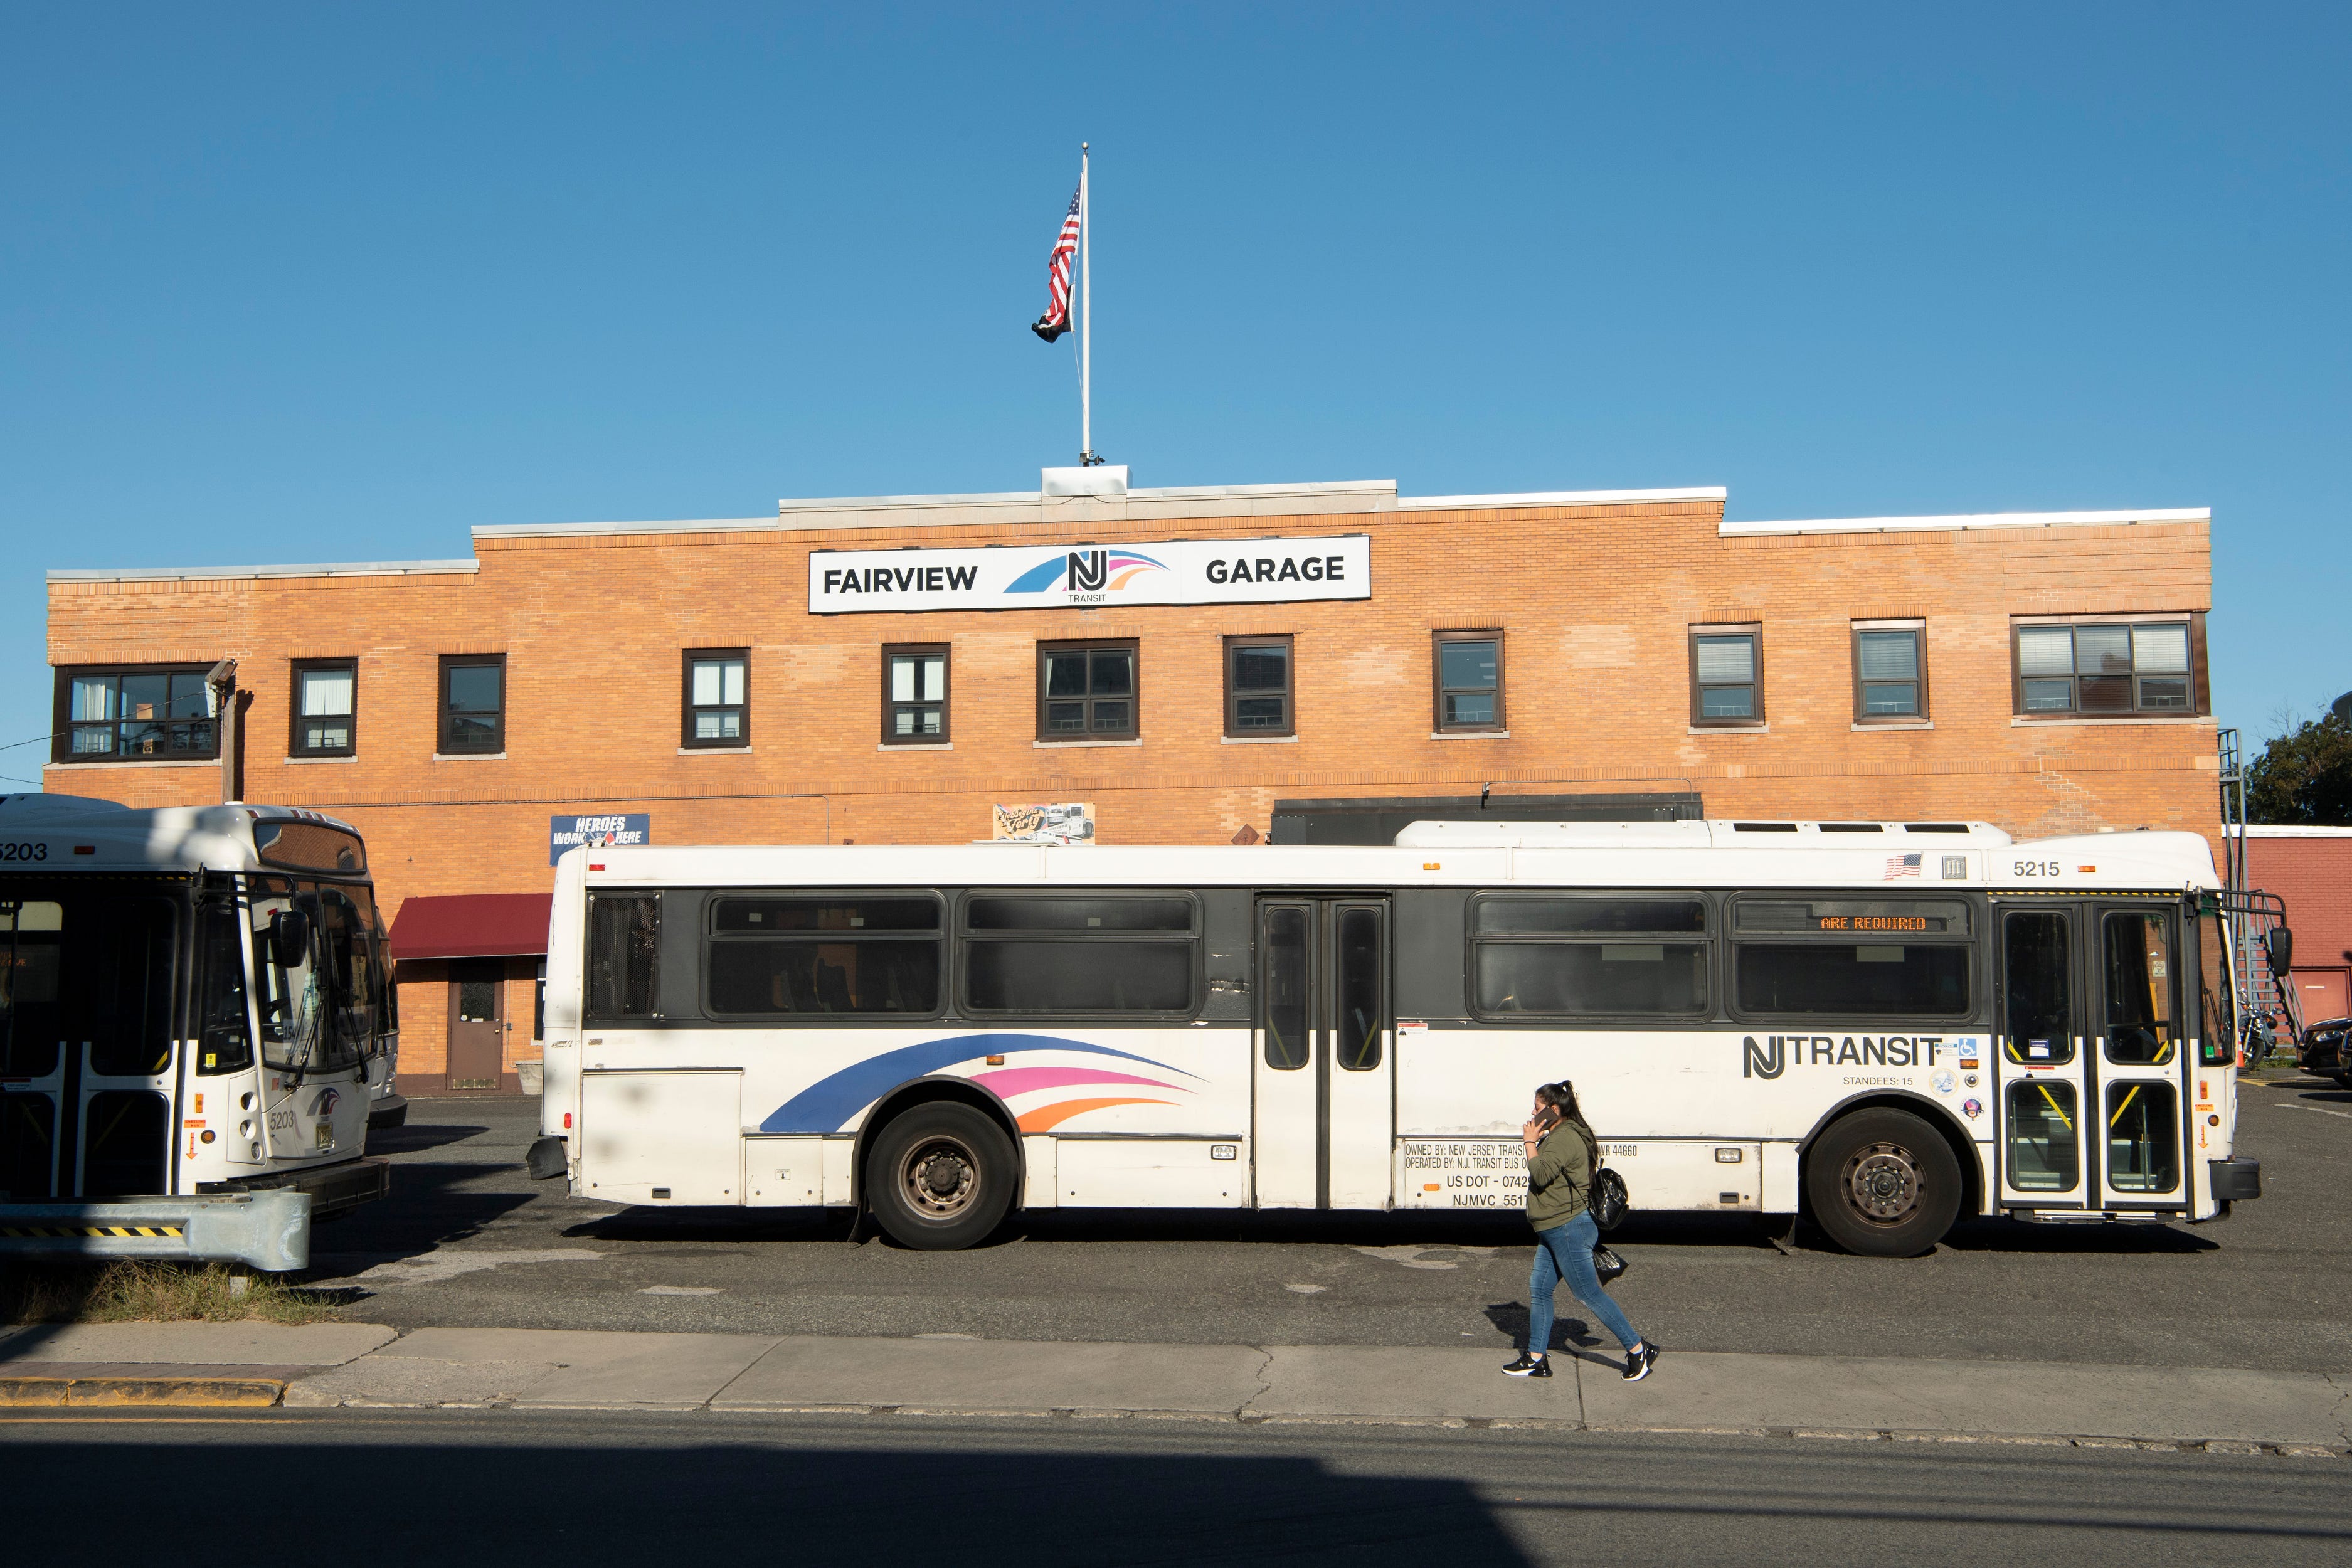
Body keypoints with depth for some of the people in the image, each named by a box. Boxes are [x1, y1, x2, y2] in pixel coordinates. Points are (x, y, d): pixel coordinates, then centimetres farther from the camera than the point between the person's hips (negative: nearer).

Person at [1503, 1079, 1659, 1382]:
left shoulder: (1565, 1137, -17)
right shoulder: (1560, 1136, 17)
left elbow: (1542, 1175, -24)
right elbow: (1547, 1176, 22)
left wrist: (1531, 1142, -15)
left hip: (1569, 1229, -11)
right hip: (1553, 1231, 11)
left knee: (1589, 1294, -4)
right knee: (1538, 1289, 9)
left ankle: (1639, 1350, 4)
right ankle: (1536, 1359, 13)